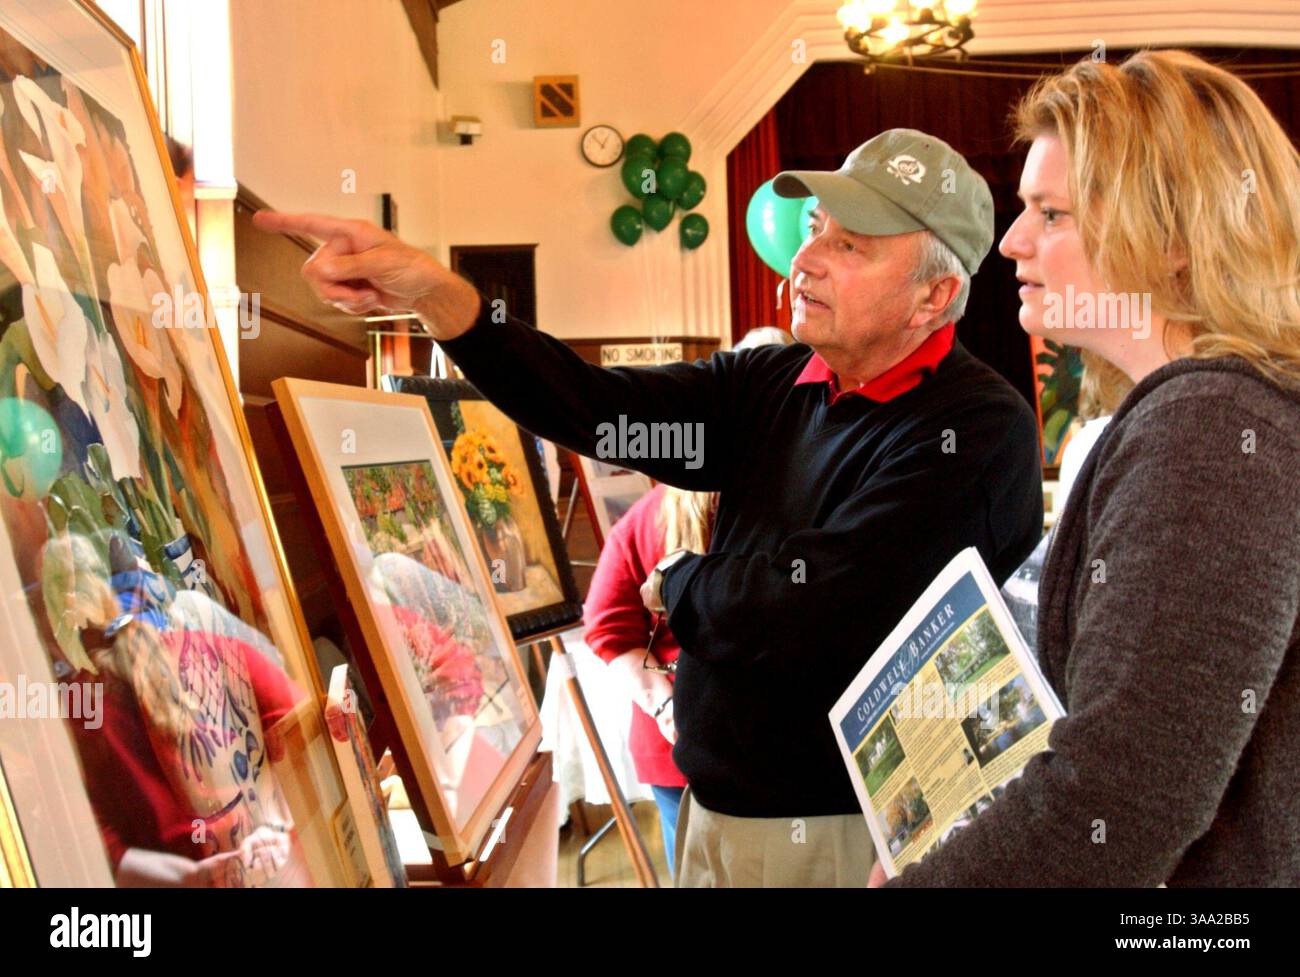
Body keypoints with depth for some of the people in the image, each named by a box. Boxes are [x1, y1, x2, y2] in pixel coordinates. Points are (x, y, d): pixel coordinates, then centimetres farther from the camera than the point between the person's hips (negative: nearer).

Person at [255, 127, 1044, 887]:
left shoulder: (978, 433, -20)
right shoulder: (773, 385, 3)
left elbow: (800, 618, -25)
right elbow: (600, 408, -8)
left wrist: (677, 584, -6)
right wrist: (439, 296, -18)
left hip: (842, 834, -6)